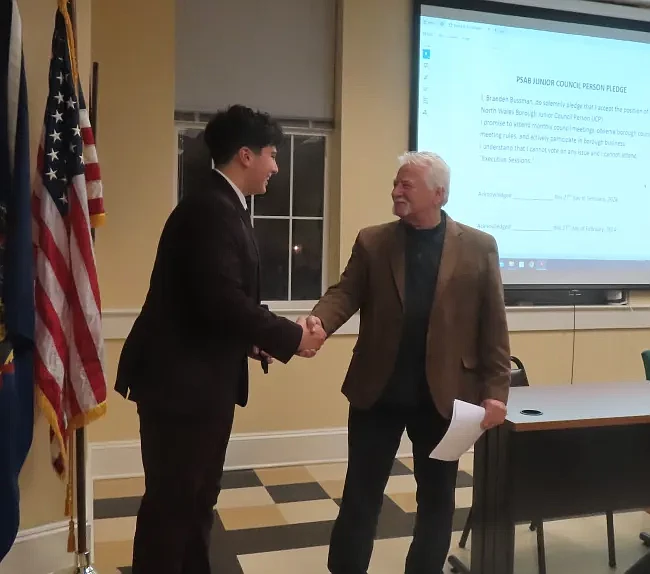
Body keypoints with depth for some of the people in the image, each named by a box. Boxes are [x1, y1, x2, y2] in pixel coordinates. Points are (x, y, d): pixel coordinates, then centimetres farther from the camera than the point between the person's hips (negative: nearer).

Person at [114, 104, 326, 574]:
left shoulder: (222, 208, 13)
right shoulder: (212, 209, -19)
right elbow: (222, 300, -27)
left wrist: (254, 340, 2)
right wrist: (290, 337, -16)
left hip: (204, 379, 10)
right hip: (182, 379, -10)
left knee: (197, 500, 20)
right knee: (171, 503, 4)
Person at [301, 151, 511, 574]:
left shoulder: (479, 248, 0)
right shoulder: (372, 242, 3)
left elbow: (494, 326, -1)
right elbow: (346, 292, -6)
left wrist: (496, 390, -6)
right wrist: (319, 322, -27)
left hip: (443, 396, 0)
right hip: (377, 392, 1)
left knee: (437, 499, 14)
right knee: (360, 495, 9)